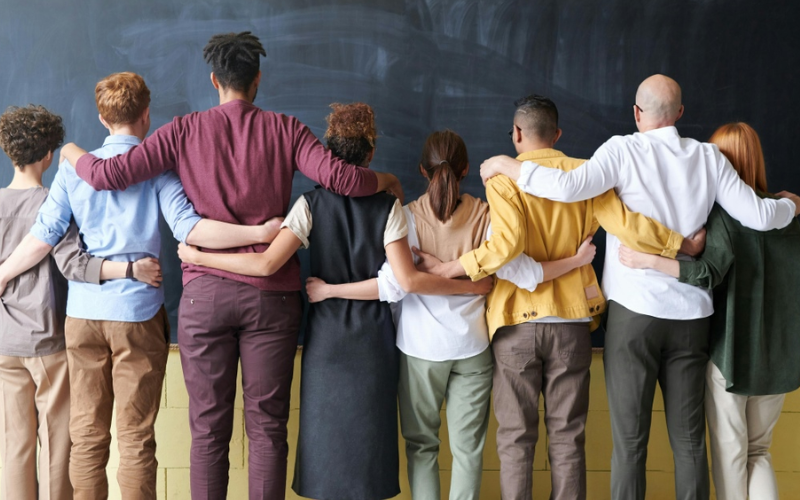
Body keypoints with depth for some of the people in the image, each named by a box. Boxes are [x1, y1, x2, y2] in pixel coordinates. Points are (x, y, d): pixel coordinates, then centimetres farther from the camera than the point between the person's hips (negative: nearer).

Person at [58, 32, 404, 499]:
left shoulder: (185, 130, 4)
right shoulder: (285, 129, 3)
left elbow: (109, 175, 0)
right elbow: (340, 177, -10)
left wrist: (74, 154, 22)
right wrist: (387, 180, 10)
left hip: (206, 292, 1)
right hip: (272, 293, 0)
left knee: (209, 429, 9)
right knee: (267, 426, 7)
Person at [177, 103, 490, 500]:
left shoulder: (311, 204, -6)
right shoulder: (388, 206, -6)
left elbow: (267, 264, -16)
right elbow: (408, 280, -13)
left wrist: (197, 257, -6)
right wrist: (472, 286, -4)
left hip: (325, 336, 0)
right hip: (373, 337, 0)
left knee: (324, 431, 10)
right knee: (368, 433, 10)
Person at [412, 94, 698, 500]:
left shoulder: (503, 178, -6)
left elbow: (507, 243, -21)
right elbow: (629, 226, -7)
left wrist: (447, 269, -14)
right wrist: (684, 244, 4)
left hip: (517, 320, -2)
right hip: (571, 319, 2)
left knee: (516, 437, 8)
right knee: (567, 435, 11)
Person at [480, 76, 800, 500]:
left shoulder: (623, 150, -6)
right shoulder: (708, 156, 4)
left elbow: (568, 187, -22)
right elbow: (758, 216, 3)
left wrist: (505, 164, -9)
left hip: (635, 309, -3)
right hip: (692, 311, 4)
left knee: (630, 439, 3)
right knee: (689, 437, 12)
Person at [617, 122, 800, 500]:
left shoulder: (723, 213, -11)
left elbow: (709, 273, -26)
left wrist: (649, 261, -29)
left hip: (731, 351, -5)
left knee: (730, 452, 9)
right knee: (758, 451, 19)